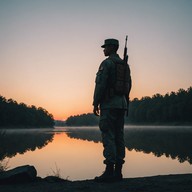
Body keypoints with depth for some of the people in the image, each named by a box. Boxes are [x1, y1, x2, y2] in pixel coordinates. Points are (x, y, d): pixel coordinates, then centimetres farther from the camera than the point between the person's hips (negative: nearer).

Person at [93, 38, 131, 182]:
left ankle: (109, 172, -10)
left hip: (109, 104, -8)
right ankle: (118, 172, 9)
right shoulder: (124, 64, 18)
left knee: (108, 137, -8)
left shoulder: (107, 63, -8)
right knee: (119, 136, 7)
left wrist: (95, 104, -10)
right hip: (122, 104, 8)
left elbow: (100, 84, -15)